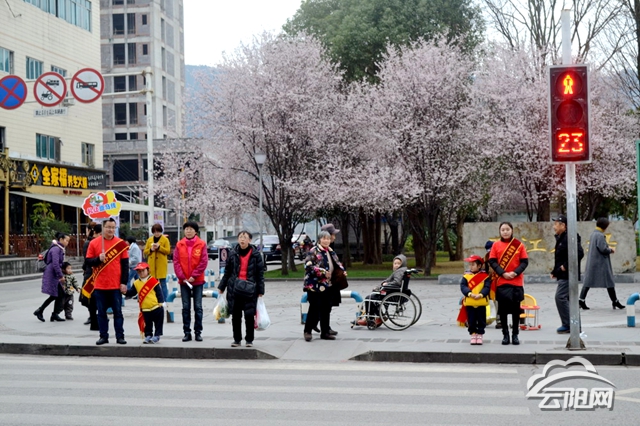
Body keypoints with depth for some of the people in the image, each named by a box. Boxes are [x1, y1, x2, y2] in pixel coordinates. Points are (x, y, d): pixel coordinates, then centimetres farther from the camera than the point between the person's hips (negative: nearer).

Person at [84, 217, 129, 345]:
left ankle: (120, 336, 10)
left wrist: (124, 282, -4)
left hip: (116, 285, -1)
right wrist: (98, 259, -18)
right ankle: (103, 336, 15)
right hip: (99, 285, 1)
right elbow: (88, 261, 3)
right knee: (101, 312, 7)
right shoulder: (94, 243, 1)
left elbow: (125, 264, 2)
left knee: (117, 312, 5)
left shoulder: (121, 243, 1)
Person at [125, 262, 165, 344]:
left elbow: (159, 292, -7)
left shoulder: (153, 281, -8)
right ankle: (148, 336, 23)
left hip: (156, 307, -3)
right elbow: (131, 293, 7)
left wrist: (160, 302, -12)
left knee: (158, 323, 5)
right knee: (148, 324, 14)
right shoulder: (136, 283, 3)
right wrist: (125, 292, -13)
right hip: (145, 309, 3)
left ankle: (157, 335, 15)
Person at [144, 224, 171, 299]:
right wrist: (151, 249, -8)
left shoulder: (165, 239, 2)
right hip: (152, 265, 4)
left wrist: (159, 247, -18)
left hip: (161, 265, -3)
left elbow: (168, 251, -7)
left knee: (163, 283, -3)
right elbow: (145, 252, 12)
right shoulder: (149, 240, 12)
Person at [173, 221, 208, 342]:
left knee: (198, 307, 2)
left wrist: (194, 276, -12)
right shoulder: (179, 245, 3)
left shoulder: (201, 244, -3)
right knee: (186, 307, 5)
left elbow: (204, 262, -7)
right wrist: (182, 277, -10)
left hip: (197, 281, -2)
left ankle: (198, 332, 9)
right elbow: (176, 262, 0)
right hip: (184, 281, 2)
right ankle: (187, 332, 11)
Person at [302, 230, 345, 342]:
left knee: (326, 310, 10)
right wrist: (323, 272, -21)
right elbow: (308, 266, -19)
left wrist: (342, 270, 5)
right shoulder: (313, 252, -9)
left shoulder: (331, 252, 15)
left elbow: (337, 263, 26)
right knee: (314, 309, -5)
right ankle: (307, 331, 8)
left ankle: (325, 332, 19)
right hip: (315, 286, -7)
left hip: (328, 285, 7)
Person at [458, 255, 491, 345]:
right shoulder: (466, 276, 4)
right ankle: (473, 335, 18)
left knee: (481, 321, 7)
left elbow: (487, 287, -9)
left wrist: (480, 294, -24)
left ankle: (479, 335, 19)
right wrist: (470, 294, -21)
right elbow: (463, 286, -6)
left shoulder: (485, 276, -1)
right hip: (469, 303, 1)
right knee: (471, 321, 7)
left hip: (481, 303, -1)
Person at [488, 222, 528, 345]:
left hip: (517, 282, 0)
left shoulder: (519, 245, 2)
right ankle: (505, 334, 12)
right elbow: (492, 261, -2)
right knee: (503, 309, 3)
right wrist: (503, 273, -14)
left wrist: (515, 272, -16)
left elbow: (525, 261, 0)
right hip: (501, 282, 0)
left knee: (515, 309, 5)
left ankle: (515, 334, 14)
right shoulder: (496, 245, 2)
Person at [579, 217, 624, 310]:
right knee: (609, 282, 1)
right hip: (601, 263, -9)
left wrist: (608, 248, 13)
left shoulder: (593, 234, 13)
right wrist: (611, 250, -3)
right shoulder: (600, 235, -16)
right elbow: (603, 249, -21)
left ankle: (582, 300, -1)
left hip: (592, 263, 9)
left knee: (588, 281, 5)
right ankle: (615, 301, 8)